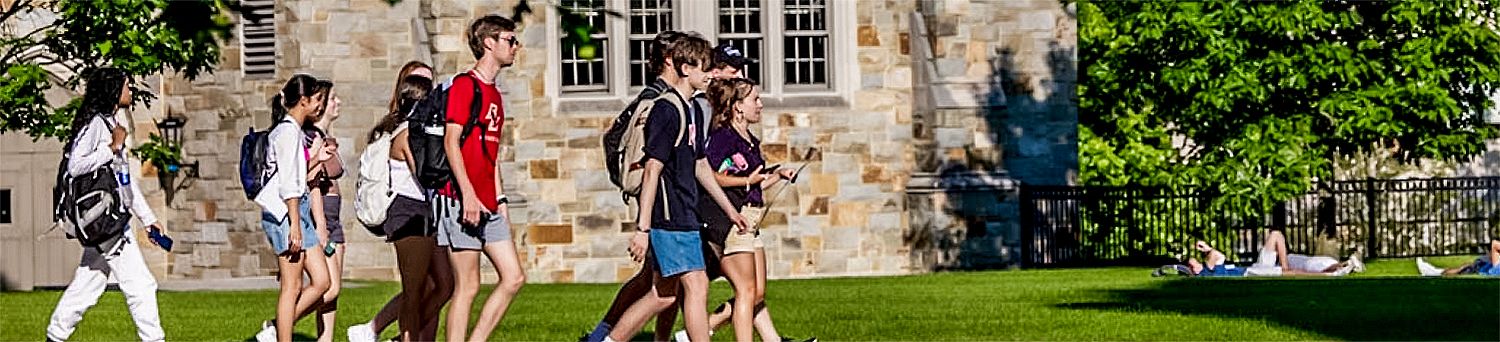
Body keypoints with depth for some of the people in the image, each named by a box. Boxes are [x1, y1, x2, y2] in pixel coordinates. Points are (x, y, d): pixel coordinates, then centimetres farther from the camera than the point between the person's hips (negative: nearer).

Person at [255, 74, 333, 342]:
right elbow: (287, 184, -17)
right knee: (293, 287, -7)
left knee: (322, 281, 5)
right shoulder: (288, 131, -12)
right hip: (285, 212, -10)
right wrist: (295, 226, -20)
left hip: (300, 211, 10)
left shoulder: (294, 130, 18)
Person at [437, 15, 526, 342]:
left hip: (488, 205, 9)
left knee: (514, 278, 5)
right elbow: (451, 141, -16)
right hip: (463, 201, -9)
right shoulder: (465, 84, -8)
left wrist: (500, 198, 19)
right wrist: (468, 194, -22)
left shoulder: (493, 93, 19)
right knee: (468, 286, -7)